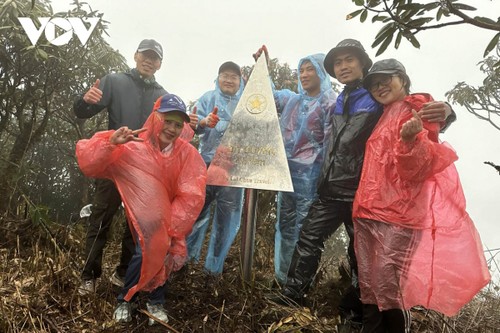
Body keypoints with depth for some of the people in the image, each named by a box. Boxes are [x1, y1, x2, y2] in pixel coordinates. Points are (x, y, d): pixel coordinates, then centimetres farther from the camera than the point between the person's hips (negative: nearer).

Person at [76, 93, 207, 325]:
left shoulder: (188, 153, -15)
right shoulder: (132, 148, -17)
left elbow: (192, 196, -20)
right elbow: (88, 163, -18)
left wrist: (170, 229, -26)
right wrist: (110, 143, -36)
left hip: (169, 216, 2)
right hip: (143, 215, -2)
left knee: (162, 251, -15)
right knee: (145, 251, -22)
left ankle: (155, 302, 13)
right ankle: (126, 300, 7)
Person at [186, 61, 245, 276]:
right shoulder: (209, 98, 7)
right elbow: (194, 124, -5)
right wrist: (204, 122, -27)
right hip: (208, 162, -1)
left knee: (227, 217, 6)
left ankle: (214, 265, 20)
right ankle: (185, 255, 22)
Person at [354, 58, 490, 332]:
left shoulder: (417, 110, -2)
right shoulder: (384, 118, 21)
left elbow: (418, 166, -15)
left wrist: (410, 140, -33)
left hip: (397, 213, -8)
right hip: (370, 212, 8)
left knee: (388, 287, -8)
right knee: (369, 286, 10)